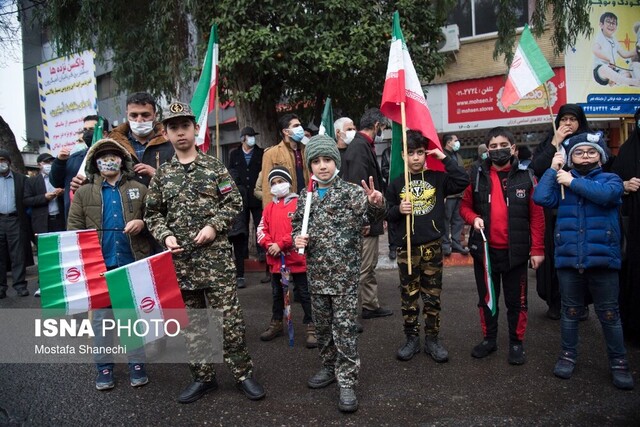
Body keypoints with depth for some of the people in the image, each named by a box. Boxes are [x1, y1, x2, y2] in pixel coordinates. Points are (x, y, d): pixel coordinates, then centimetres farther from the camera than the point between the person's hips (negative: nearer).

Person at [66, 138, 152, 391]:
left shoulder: (139, 189, 9)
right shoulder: (83, 193, 9)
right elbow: (73, 227, 4)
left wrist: (142, 223, -12)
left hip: (134, 262, 0)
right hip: (99, 265, 1)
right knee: (101, 316, 8)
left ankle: (136, 363, 19)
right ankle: (104, 366, 21)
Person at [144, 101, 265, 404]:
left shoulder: (214, 167, 2)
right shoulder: (161, 174, 9)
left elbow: (234, 202, 0)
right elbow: (153, 214, 12)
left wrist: (214, 226, -13)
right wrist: (165, 235, -6)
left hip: (215, 255, -3)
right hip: (179, 258, 3)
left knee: (229, 317, -2)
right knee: (190, 322, 12)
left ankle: (243, 373, 14)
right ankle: (203, 377, 26)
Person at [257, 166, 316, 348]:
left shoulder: (298, 203, -8)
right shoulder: (269, 207, 10)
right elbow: (262, 229, 7)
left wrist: (281, 244, -19)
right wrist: (269, 245, -12)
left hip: (296, 258, -6)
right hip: (276, 259, 6)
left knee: (304, 294, 3)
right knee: (277, 293, 20)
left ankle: (311, 327, 12)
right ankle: (276, 323, 35)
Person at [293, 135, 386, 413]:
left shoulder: (351, 192, -8)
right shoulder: (306, 196, 6)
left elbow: (373, 215, -19)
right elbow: (297, 225, 18)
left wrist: (377, 203, -42)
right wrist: (297, 238, -4)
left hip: (345, 273, -5)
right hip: (316, 273, 5)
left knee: (344, 328, -1)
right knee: (322, 326, 17)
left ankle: (347, 382, 11)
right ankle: (329, 368, 36)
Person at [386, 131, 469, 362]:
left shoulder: (438, 178, 3)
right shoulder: (396, 184, 4)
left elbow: (463, 181, -12)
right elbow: (389, 216, 7)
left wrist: (444, 158, -10)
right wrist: (399, 210, -15)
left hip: (433, 246, 0)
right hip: (406, 247, 0)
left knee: (433, 295, 7)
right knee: (409, 295, 8)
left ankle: (432, 339, 20)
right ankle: (412, 338, 21)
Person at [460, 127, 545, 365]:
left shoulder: (526, 178, -2)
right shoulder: (477, 177, 2)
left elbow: (536, 216, -2)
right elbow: (465, 206, 10)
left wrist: (537, 249, -6)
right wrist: (473, 218, -12)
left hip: (515, 251, -2)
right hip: (484, 250, 2)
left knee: (516, 301, 9)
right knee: (486, 298, 14)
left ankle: (516, 343, 26)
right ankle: (489, 339, 31)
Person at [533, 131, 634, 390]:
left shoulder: (611, 179, 4)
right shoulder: (562, 181, 10)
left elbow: (606, 194, -20)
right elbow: (541, 198, -8)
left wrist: (573, 182, -13)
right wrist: (553, 170, -4)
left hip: (602, 259, -2)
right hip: (568, 260, 2)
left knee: (609, 314, 7)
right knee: (570, 311, 14)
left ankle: (618, 362, 21)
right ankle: (568, 355, 28)